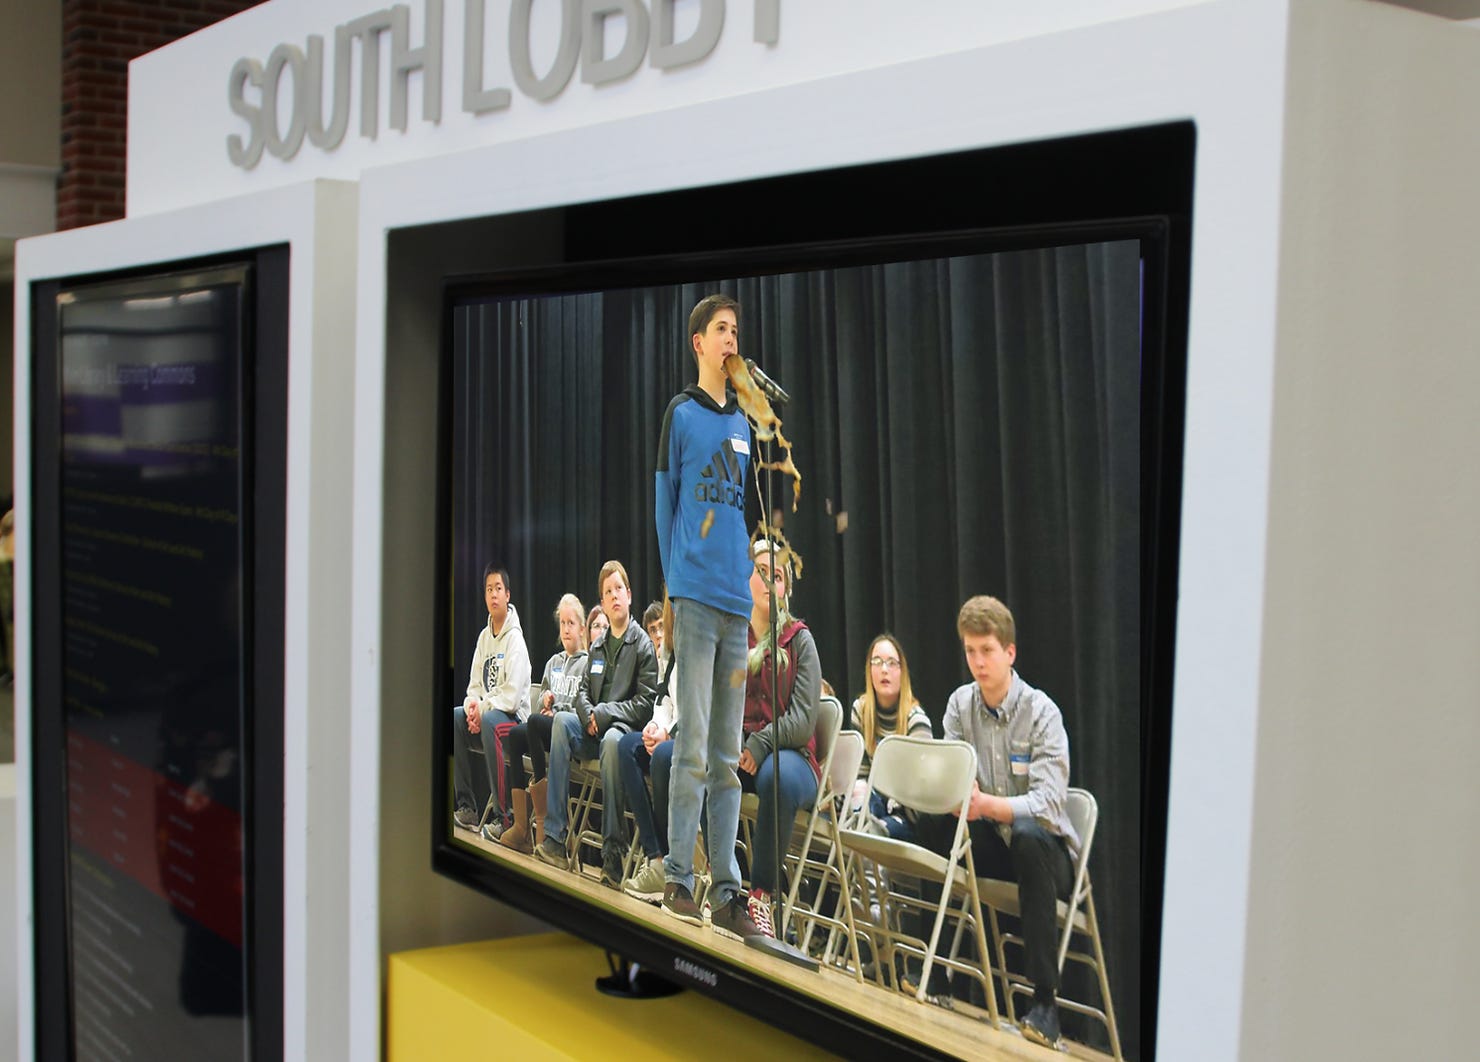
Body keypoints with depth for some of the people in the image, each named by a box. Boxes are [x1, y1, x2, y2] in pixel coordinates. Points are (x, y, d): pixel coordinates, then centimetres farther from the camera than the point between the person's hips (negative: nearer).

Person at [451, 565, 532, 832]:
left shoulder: (515, 639, -12)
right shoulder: (484, 636, 11)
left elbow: (512, 696, -20)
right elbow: (475, 685, 12)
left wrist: (483, 709, -18)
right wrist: (472, 704, -8)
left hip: (514, 717, -8)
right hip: (484, 715, 8)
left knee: (489, 720, -35)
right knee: (454, 717, -14)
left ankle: (503, 814, -33)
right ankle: (466, 807, -9)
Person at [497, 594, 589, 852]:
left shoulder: (587, 663, 5)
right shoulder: (553, 662, 26)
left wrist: (558, 712, -12)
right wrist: (545, 701, 4)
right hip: (545, 726, 6)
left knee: (534, 722, -34)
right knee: (514, 735, -24)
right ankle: (521, 826, -29)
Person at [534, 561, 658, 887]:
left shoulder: (642, 644, 0)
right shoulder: (598, 646, 18)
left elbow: (646, 703, -7)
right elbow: (582, 691, 18)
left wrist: (604, 713, -13)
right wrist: (588, 714, -4)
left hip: (626, 728, -6)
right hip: (594, 730, 6)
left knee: (611, 739, -38)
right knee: (561, 720, -23)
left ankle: (614, 851, -38)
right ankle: (555, 839, -29)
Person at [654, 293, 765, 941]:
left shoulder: (744, 424, 18)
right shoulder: (681, 414, 2)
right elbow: (663, 503, 2)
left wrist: (753, 590, 13)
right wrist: (674, 585, -3)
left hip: (737, 601, 6)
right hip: (696, 595, -5)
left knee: (727, 757, 7)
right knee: (693, 749, -6)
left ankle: (726, 890, 11)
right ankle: (677, 881, 3)